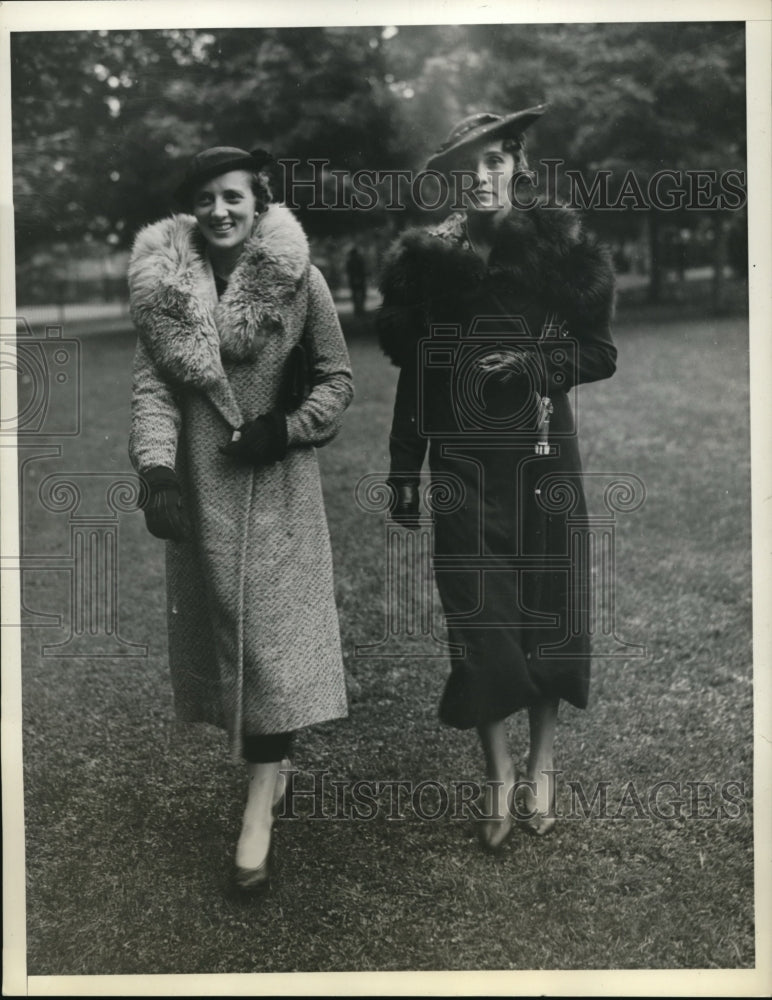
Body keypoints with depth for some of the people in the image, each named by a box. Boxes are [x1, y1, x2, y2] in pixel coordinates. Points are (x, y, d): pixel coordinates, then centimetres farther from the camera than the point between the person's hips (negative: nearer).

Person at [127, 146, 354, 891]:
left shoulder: (298, 281, -4)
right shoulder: (162, 285, 1)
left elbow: (337, 380, 1)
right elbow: (152, 383, -6)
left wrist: (285, 429, -14)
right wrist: (156, 468, -21)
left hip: (277, 482, -3)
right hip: (200, 484, 3)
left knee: (273, 630, -4)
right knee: (216, 620, 10)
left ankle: (260, 806, 2)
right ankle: (269, 759, 30)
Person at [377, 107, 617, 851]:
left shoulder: (559, 245, 1)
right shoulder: (429, 255, 4)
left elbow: (600, 354, 4)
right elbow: (414, 371, 7)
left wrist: (535, 362, -16)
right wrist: (404, 472, 6)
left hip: (541, 451, 0)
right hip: (462, 457, 0)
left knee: (548, 602, 3)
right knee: (478, 613, -1)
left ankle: (541, 764, 21)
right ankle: (498, 774, 14)